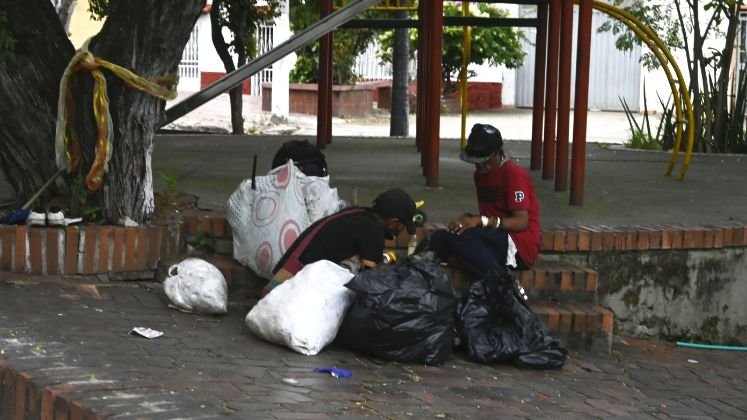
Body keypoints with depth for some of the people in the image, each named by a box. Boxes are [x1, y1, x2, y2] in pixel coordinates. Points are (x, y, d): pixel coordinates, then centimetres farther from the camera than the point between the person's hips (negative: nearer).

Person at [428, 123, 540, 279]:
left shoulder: (514, 173, -9)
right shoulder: (481, 174, 17)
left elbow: (521, 222, -16)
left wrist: (480, 221, -26)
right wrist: (468, 219, -2)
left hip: (521, 247, -9)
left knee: (458, 235, -28)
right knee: (438, 238, -12)